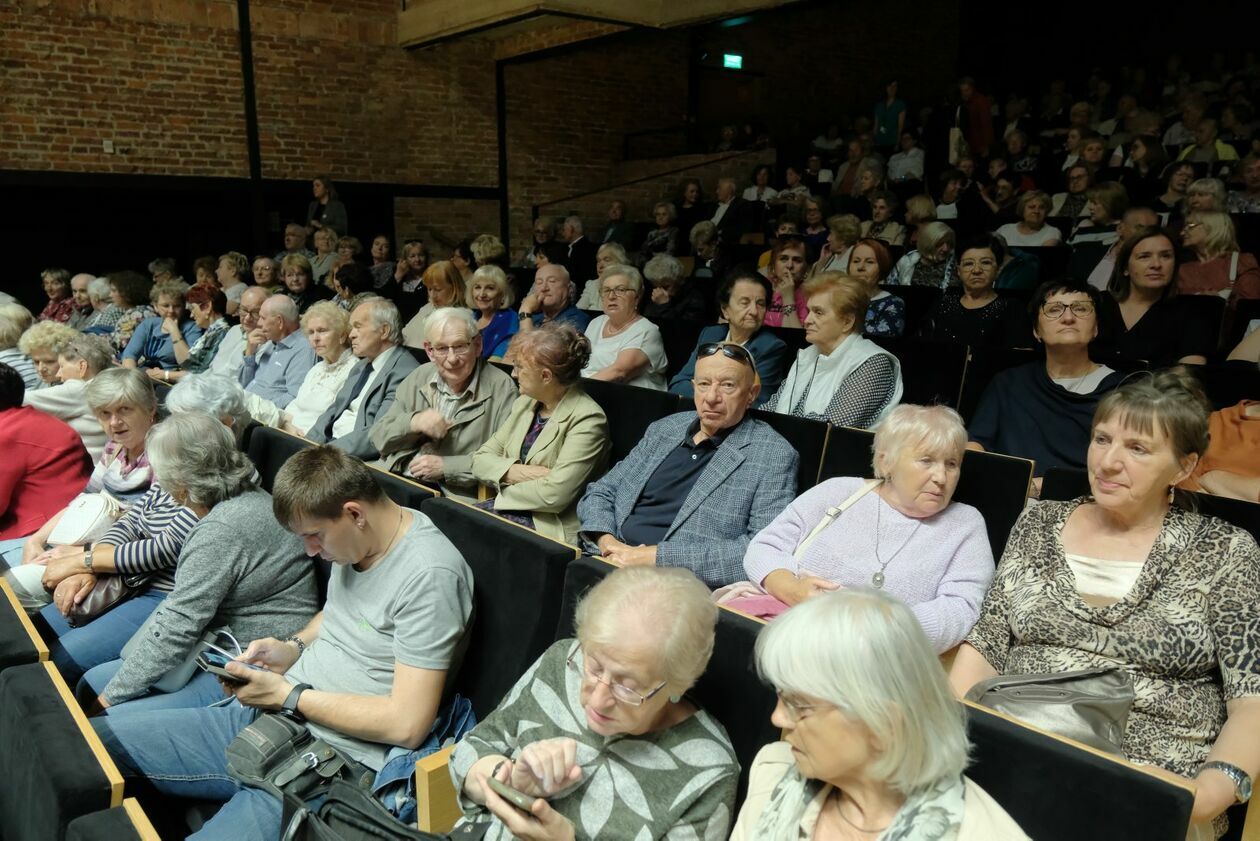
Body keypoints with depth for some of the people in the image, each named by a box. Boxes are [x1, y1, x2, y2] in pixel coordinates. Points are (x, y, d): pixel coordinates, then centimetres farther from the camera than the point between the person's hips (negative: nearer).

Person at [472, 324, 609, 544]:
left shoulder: (587, 419, -14)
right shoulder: (525, 404, 11)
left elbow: (554, 494, -21)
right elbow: (480, 460, 9)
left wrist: (503, 492, -7)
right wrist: (514, 472, -11)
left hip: (550, 526, -7)